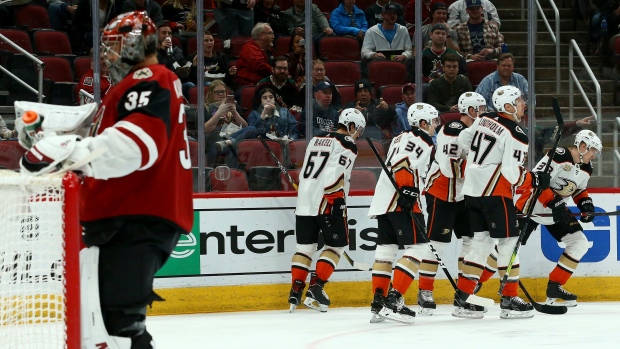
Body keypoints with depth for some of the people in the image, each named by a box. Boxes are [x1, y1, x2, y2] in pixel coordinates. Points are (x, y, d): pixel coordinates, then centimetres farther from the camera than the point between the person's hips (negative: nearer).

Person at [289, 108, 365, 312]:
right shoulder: (347, 144, -3)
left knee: (305, 246, 11)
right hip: (328, 203, -7)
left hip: (304, 201, 7)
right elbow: (335, 175, -13)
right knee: (336, 245, 5)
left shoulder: (316, 140, 20)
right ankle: (315, 288, -4)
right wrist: (336, 203, -12)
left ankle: (296, 290, 4)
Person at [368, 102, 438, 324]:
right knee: (417, 247, -10)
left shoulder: (402, 138, 24)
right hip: (400, 203, -10)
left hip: (383, 201, 10)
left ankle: (378, 304, 11)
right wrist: (408, 191, -26)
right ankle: (394, 300, -18)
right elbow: (404, 165, -22)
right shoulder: (420, 141, -7)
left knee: (386, 248, 11)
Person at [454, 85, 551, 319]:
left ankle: (464, 299, 11)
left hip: (471, 189, 8)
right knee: (508, 242, -1)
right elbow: (511, 173, -20)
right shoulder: (516, 135, -15)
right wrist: (535, 179, -5)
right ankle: (510, 300, 0)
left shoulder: (484, 120, 7)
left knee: (482, 240, 13)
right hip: (495, 192, -8)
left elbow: (463, 140, 20)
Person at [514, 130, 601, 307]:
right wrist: (554, 202, -29)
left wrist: (585, 203, 2)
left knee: (580, 243, 1)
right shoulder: (559, 155, -22)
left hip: (557, 211, 8)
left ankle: (554, 288, 7)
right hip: (533, 205, -8)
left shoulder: (586, 169, 4)